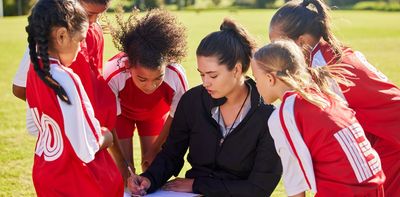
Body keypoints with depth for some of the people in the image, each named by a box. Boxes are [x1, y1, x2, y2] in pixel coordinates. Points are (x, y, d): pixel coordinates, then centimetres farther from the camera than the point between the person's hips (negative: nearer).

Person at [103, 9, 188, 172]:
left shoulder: (177, 77, -38)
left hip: (156, 112, 1)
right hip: (120, 112, -1)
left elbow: (173, 118, -17)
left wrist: (155, 150, -3)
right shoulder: (112, 76, -43)